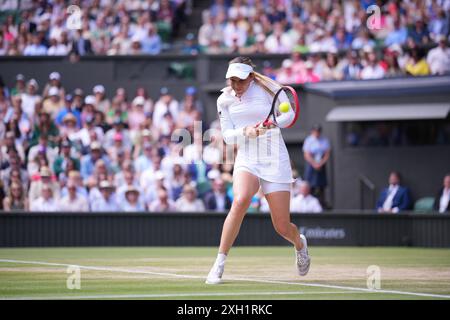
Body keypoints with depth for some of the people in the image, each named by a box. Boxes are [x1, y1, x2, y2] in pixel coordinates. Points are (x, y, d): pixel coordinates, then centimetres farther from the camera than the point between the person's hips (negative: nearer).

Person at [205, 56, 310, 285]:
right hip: (246, 160, 1)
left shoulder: (266, 88, -6)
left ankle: (300, 243, 39)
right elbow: (227, 136, 5)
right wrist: (245, 132, -16)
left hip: (275, 161, -1)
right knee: (240, 200, -32)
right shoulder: (224, 100, 3)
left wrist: (271, 123, -23)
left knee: (282, 227, -1)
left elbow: (289, 114, -2)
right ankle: (220, 263, -25)